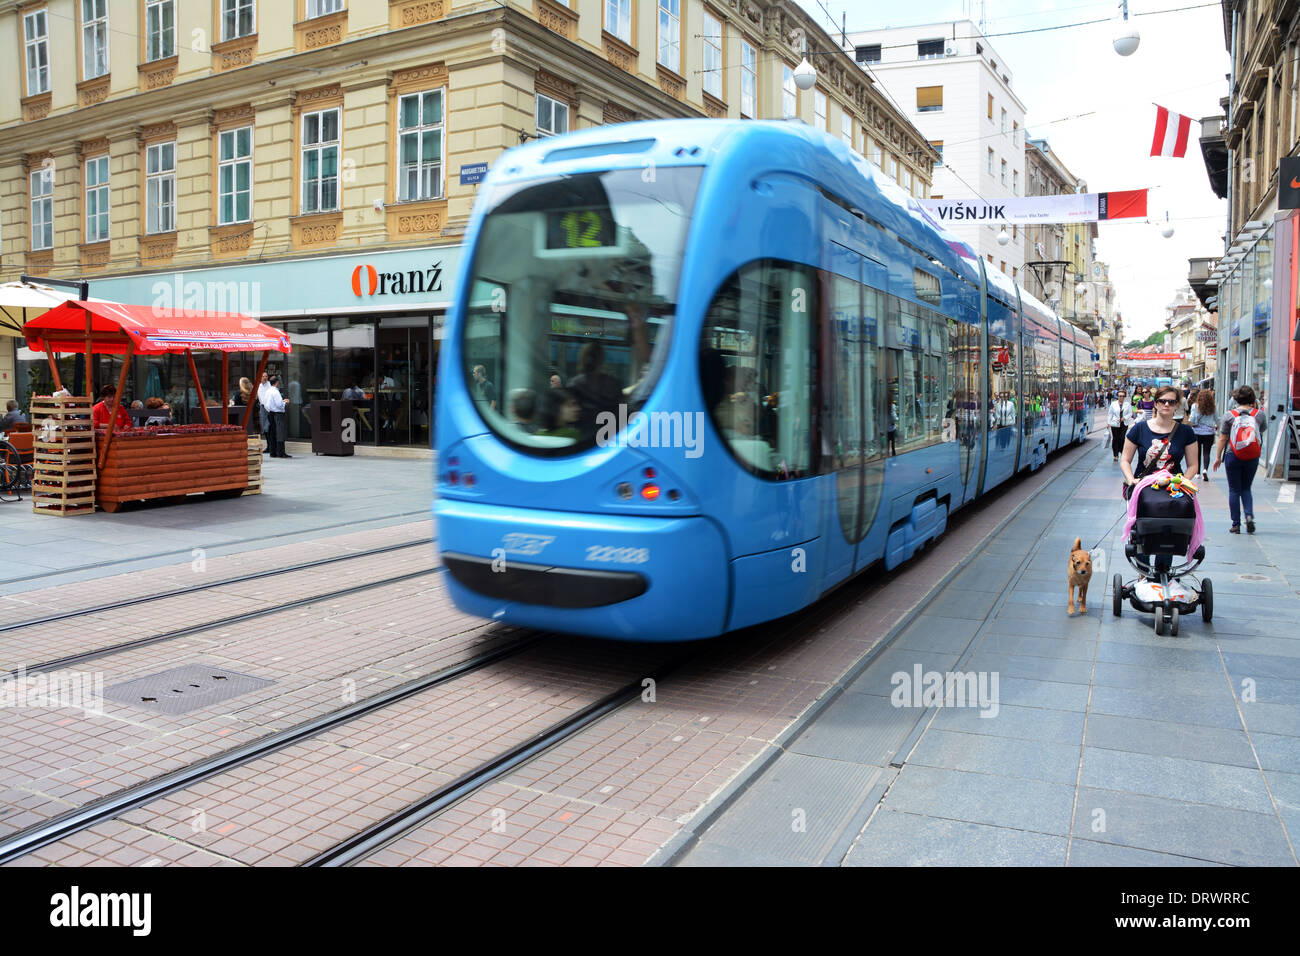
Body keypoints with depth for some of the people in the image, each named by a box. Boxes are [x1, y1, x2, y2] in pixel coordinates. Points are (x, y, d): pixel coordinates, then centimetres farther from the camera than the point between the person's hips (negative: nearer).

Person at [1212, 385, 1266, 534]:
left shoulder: (1229, 415, -7)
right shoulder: (1259, 414, -3)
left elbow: (1222, 439, -4)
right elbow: (1263, 429, 18)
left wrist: (1218, 457, 5)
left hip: (1233, 456, -2)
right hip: (1252, 457, 2)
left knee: (1234, 490, 5)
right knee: (1246, 489, 15)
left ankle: (1236, 524, 5)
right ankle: (1249, 515, -7)